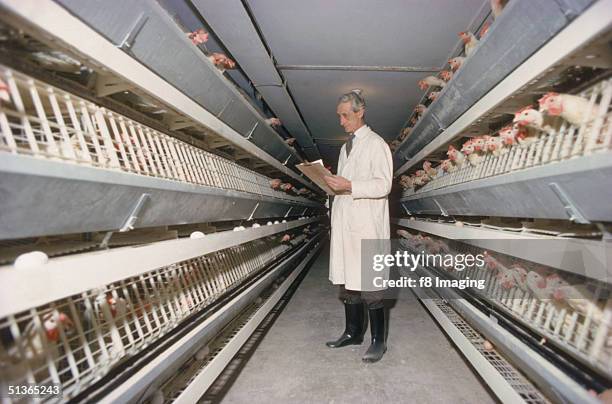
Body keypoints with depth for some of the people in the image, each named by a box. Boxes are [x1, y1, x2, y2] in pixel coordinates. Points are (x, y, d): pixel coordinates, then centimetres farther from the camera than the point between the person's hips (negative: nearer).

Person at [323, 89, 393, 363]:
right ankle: (353, 333, 27)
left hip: (367, 226, -7)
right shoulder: (346, 147, 21)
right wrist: (334, 185, 9)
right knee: (346, 281, 12)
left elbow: (383, 185, -12)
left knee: (369, 285, -2)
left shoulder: (375, 144, -3)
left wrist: (349, 186, -20)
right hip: (345, 224, 8)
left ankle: (378, 341, 14)